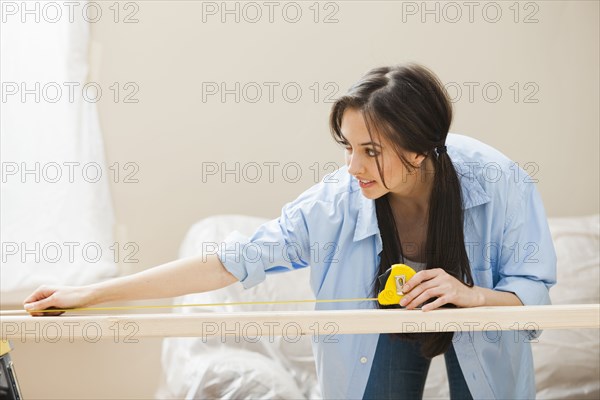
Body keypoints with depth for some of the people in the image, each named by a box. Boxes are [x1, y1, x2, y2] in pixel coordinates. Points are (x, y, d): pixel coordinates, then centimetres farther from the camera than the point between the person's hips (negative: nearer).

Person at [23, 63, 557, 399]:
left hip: (480, 331, 0)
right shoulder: (337, 204, -30)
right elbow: (232, 261, -28)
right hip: (389, 329, 0)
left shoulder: (502, 186, -31)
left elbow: (533, 293, -20)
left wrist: (473, 295, -44)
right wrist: (93, 294, -30)